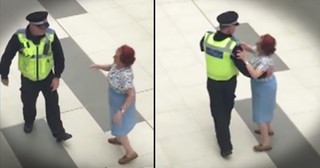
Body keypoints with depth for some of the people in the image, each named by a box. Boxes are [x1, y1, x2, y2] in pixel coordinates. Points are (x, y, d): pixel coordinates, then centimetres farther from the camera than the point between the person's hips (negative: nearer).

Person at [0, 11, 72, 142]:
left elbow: (59, 56, -10)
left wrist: (57, 76, -10)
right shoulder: (19, 37, -28)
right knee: (28, 104, 21)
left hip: (47, 77, 0)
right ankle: (29, 122, 52)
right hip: (28, 80, 0)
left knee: (53, 105, 7)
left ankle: (59, 133, 20)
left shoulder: (51, 35, -23)